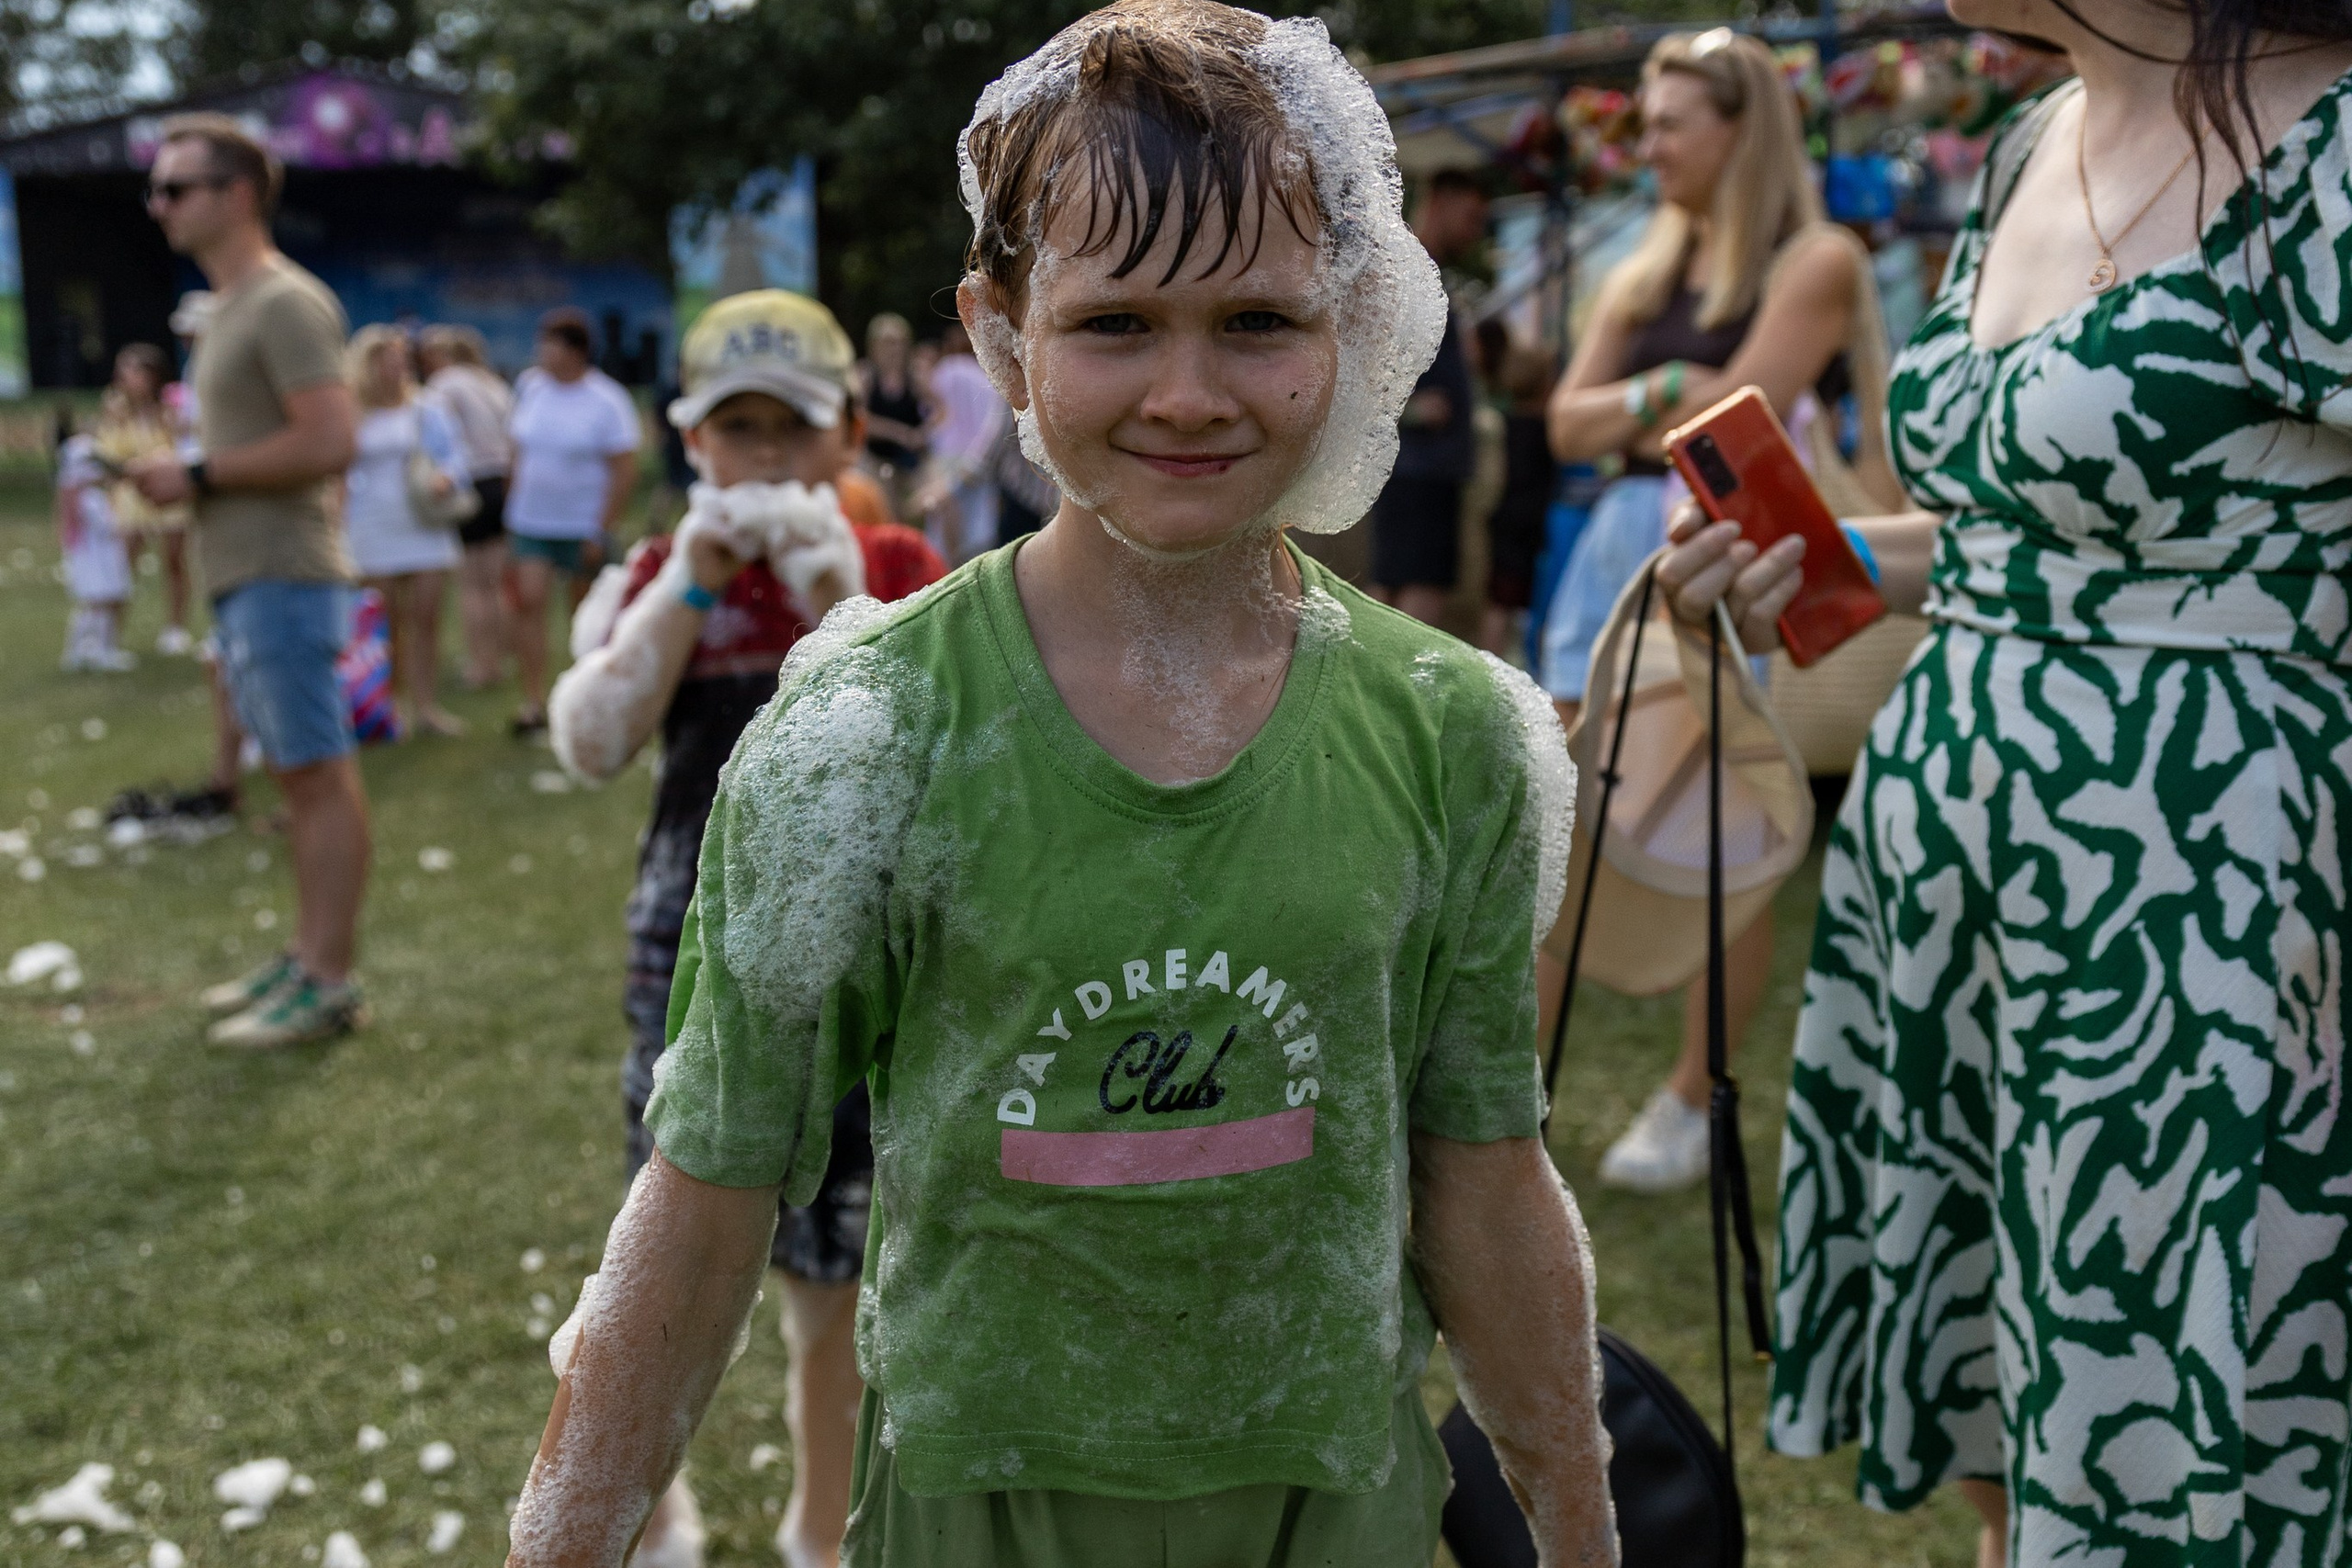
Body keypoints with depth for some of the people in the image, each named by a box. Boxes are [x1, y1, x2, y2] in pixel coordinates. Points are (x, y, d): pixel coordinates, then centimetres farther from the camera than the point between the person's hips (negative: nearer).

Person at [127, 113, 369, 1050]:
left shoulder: (285, 302, -13)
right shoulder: (227, 308, 19)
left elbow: (329, 442, -22)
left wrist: (199, 475, -15)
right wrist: (180, 474, 9)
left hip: (284, 577, -10)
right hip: (242, 578, 10)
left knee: (318, 774, -5)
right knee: (295, 773, 14)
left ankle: (329, 982, -1)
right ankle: (308, 955, 22)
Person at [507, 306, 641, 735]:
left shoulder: (607, 402, -10)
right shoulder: (529, 386, 4)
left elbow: (624, 471, -10)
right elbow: (520, 451, 14)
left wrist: (601, 531, -14)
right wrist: (512, 508, 11)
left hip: (583, 526, -3)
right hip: (529, 522, 4)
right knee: (528, 602, -11)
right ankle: (534, 701, -11)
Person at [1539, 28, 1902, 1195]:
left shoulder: (1813, 262, -4)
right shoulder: (1645, 272, 16)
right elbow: (1570, 423, 10)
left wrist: (1638, 404, 0)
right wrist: (1661, 395, -8)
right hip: (1616, 550, 7)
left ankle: (1689, 1107, 15)